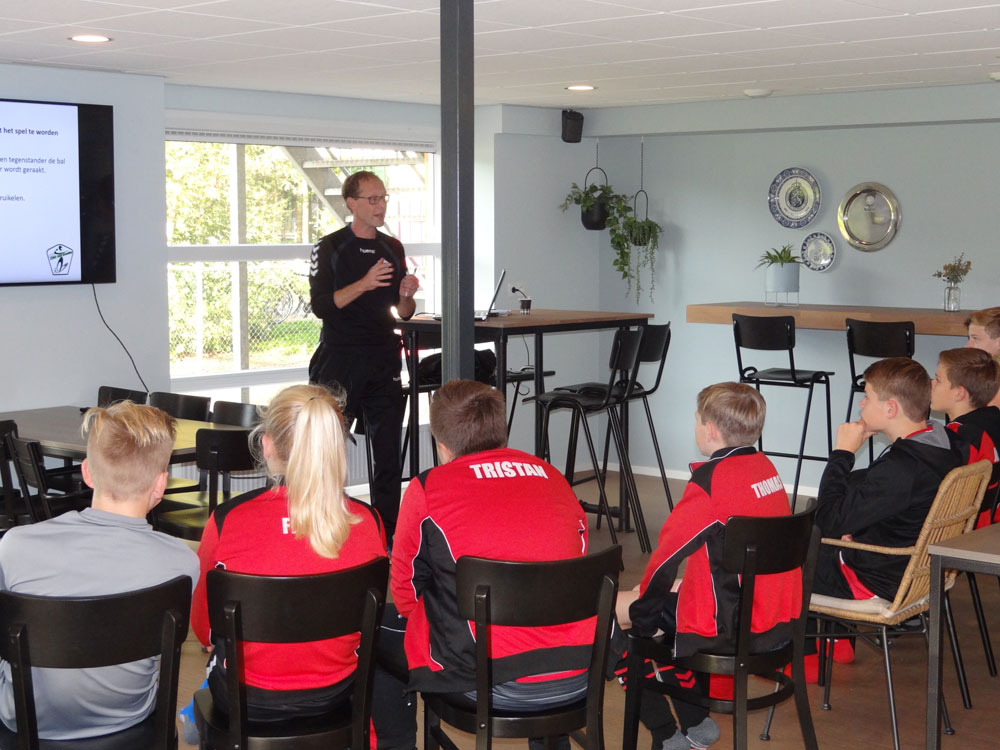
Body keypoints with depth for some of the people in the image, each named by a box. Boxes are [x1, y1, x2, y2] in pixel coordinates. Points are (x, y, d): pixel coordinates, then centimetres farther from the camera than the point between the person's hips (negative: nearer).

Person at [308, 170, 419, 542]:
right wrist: (364, 284, -22)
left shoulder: (393, 248, 14)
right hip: (340, 361, -4)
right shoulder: (330, 248, -1)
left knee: (388, 449, 4)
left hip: (384, 361, 4)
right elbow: (320, 305, -12)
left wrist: (406, 296, -5)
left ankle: (387, 530, 11)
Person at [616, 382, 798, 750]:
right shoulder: (767, 467, 5)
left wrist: (644, 596, 6)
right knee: (675, 596, 29)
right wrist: (674, 587, 19)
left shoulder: (710, 480, -20)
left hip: (729, 628, -8)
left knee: (621, 610, 7)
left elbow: (670, 548, -12)